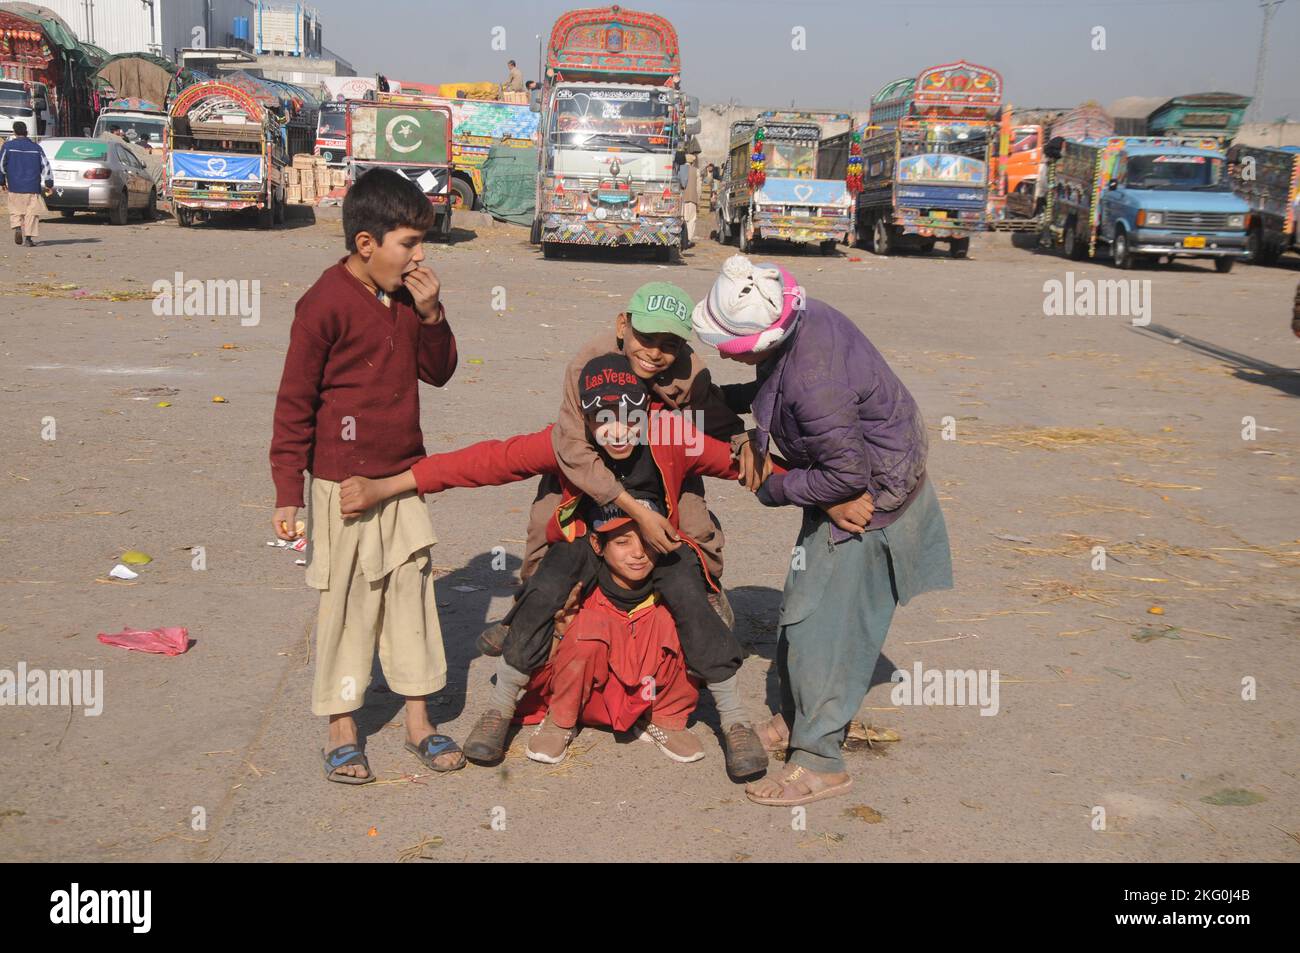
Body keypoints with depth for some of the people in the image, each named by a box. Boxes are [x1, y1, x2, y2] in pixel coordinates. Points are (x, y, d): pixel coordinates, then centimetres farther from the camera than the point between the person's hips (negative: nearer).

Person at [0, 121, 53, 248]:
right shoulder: (36, 148, 5)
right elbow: (45, 165, 2)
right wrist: (48, 183, 5)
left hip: (14, 186, 0)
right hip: (33, 187, 0)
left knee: (16, 211, 13)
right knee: (32, 212, 3)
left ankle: (17, 228, -11)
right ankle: (29, 237, -4)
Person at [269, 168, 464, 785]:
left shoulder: (409, 295, 6)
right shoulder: (326, 304, -15)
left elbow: (439, 372, 11)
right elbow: (294, 403, -13)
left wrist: (431, 314, -6)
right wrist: (287, 494, -14)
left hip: (404, 478, 7)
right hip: (344, 484, -6)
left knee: (412, 592, 11)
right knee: (349, 602, 3)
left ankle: (418, 721, 23)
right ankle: (342, 732, 18)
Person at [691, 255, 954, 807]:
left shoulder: (813, 381, -36)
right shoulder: (799, 315, -7)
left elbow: (847, 476, -29)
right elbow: (774, 397, 14)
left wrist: (774, 491, -15)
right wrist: (758, 437, -2)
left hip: (869, 493, -10)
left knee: (818, 621, -7)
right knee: (802, 604, 17)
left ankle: (819, 761, 3)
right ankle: (795, 718, 33)